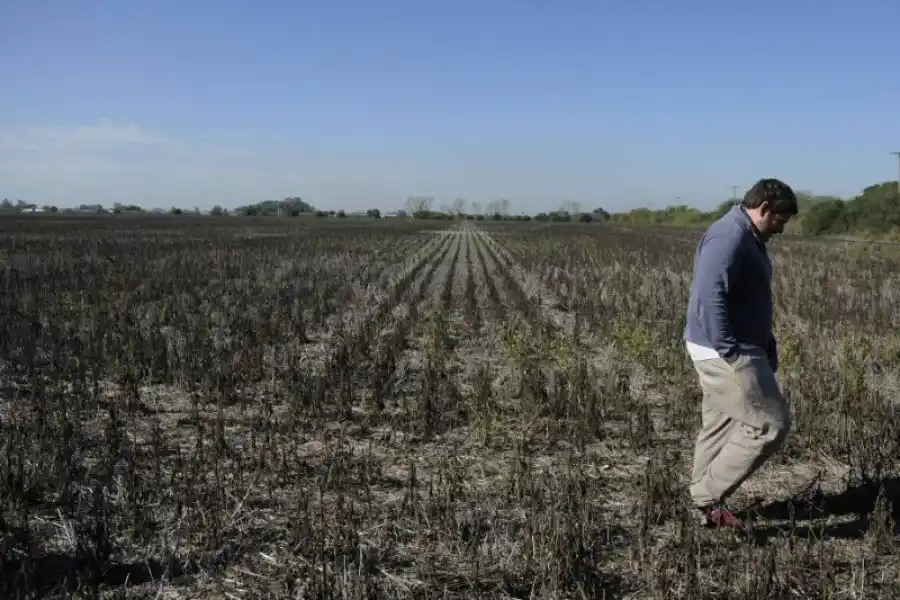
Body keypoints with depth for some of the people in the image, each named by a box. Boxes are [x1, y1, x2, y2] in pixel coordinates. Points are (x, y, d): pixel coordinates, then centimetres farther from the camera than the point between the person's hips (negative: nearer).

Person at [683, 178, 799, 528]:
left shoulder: (748, 238, 16)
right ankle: (710, 497, 0)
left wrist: (767, 348, 20)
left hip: (734, 350, 11)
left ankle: (705, 503, 24)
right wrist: (730, 351, -25)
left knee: (720, 426, 14)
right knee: (769, 424, -7)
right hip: (724, 354, -11)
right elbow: (709, 296, -28)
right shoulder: (729, 237, -19)